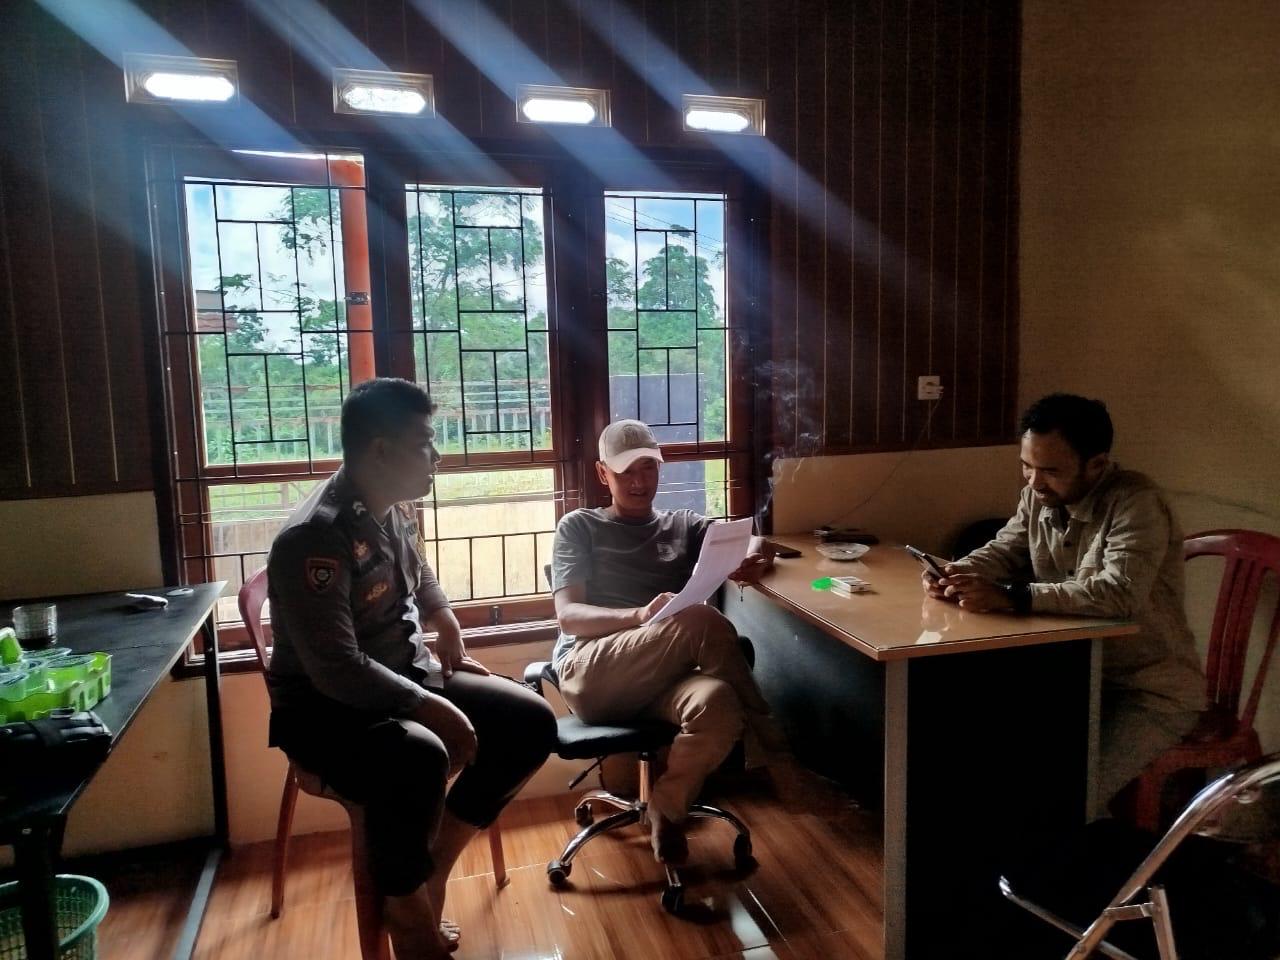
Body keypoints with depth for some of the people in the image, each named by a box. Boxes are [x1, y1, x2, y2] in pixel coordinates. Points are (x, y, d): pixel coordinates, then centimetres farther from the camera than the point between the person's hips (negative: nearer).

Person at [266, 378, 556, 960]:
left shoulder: (394, 510, 4)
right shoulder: (313, 538, -23)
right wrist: (430, 707, -27)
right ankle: (408, 911, -9)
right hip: (324, 707, -8)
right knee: (418, 757, -38)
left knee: (531, 722, -4)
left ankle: (432, 864, 8)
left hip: (407, 676, 8)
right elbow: (336, 669, -28)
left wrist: (444, 620, 8)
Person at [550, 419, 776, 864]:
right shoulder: (579, 526, 15)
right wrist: (640, 617, -19)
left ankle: (667, 806, -9)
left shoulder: (684, 526, 24)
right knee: (702, 620, -30)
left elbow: (754, 548, 13)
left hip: (661, 677, 3)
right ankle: (760, 724, -7)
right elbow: (569, 615, 1)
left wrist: (753, 560, -14)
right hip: (591, 674, -3)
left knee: (717, 702, -35)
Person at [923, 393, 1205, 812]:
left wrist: (1009, 597, -42)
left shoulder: (1136, 503, -24)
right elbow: (1002, 552, 5)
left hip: (1150, 690, -7)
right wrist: (955, 574, -18)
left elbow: (1119, 594, -37)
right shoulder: (1039, 497, -2)